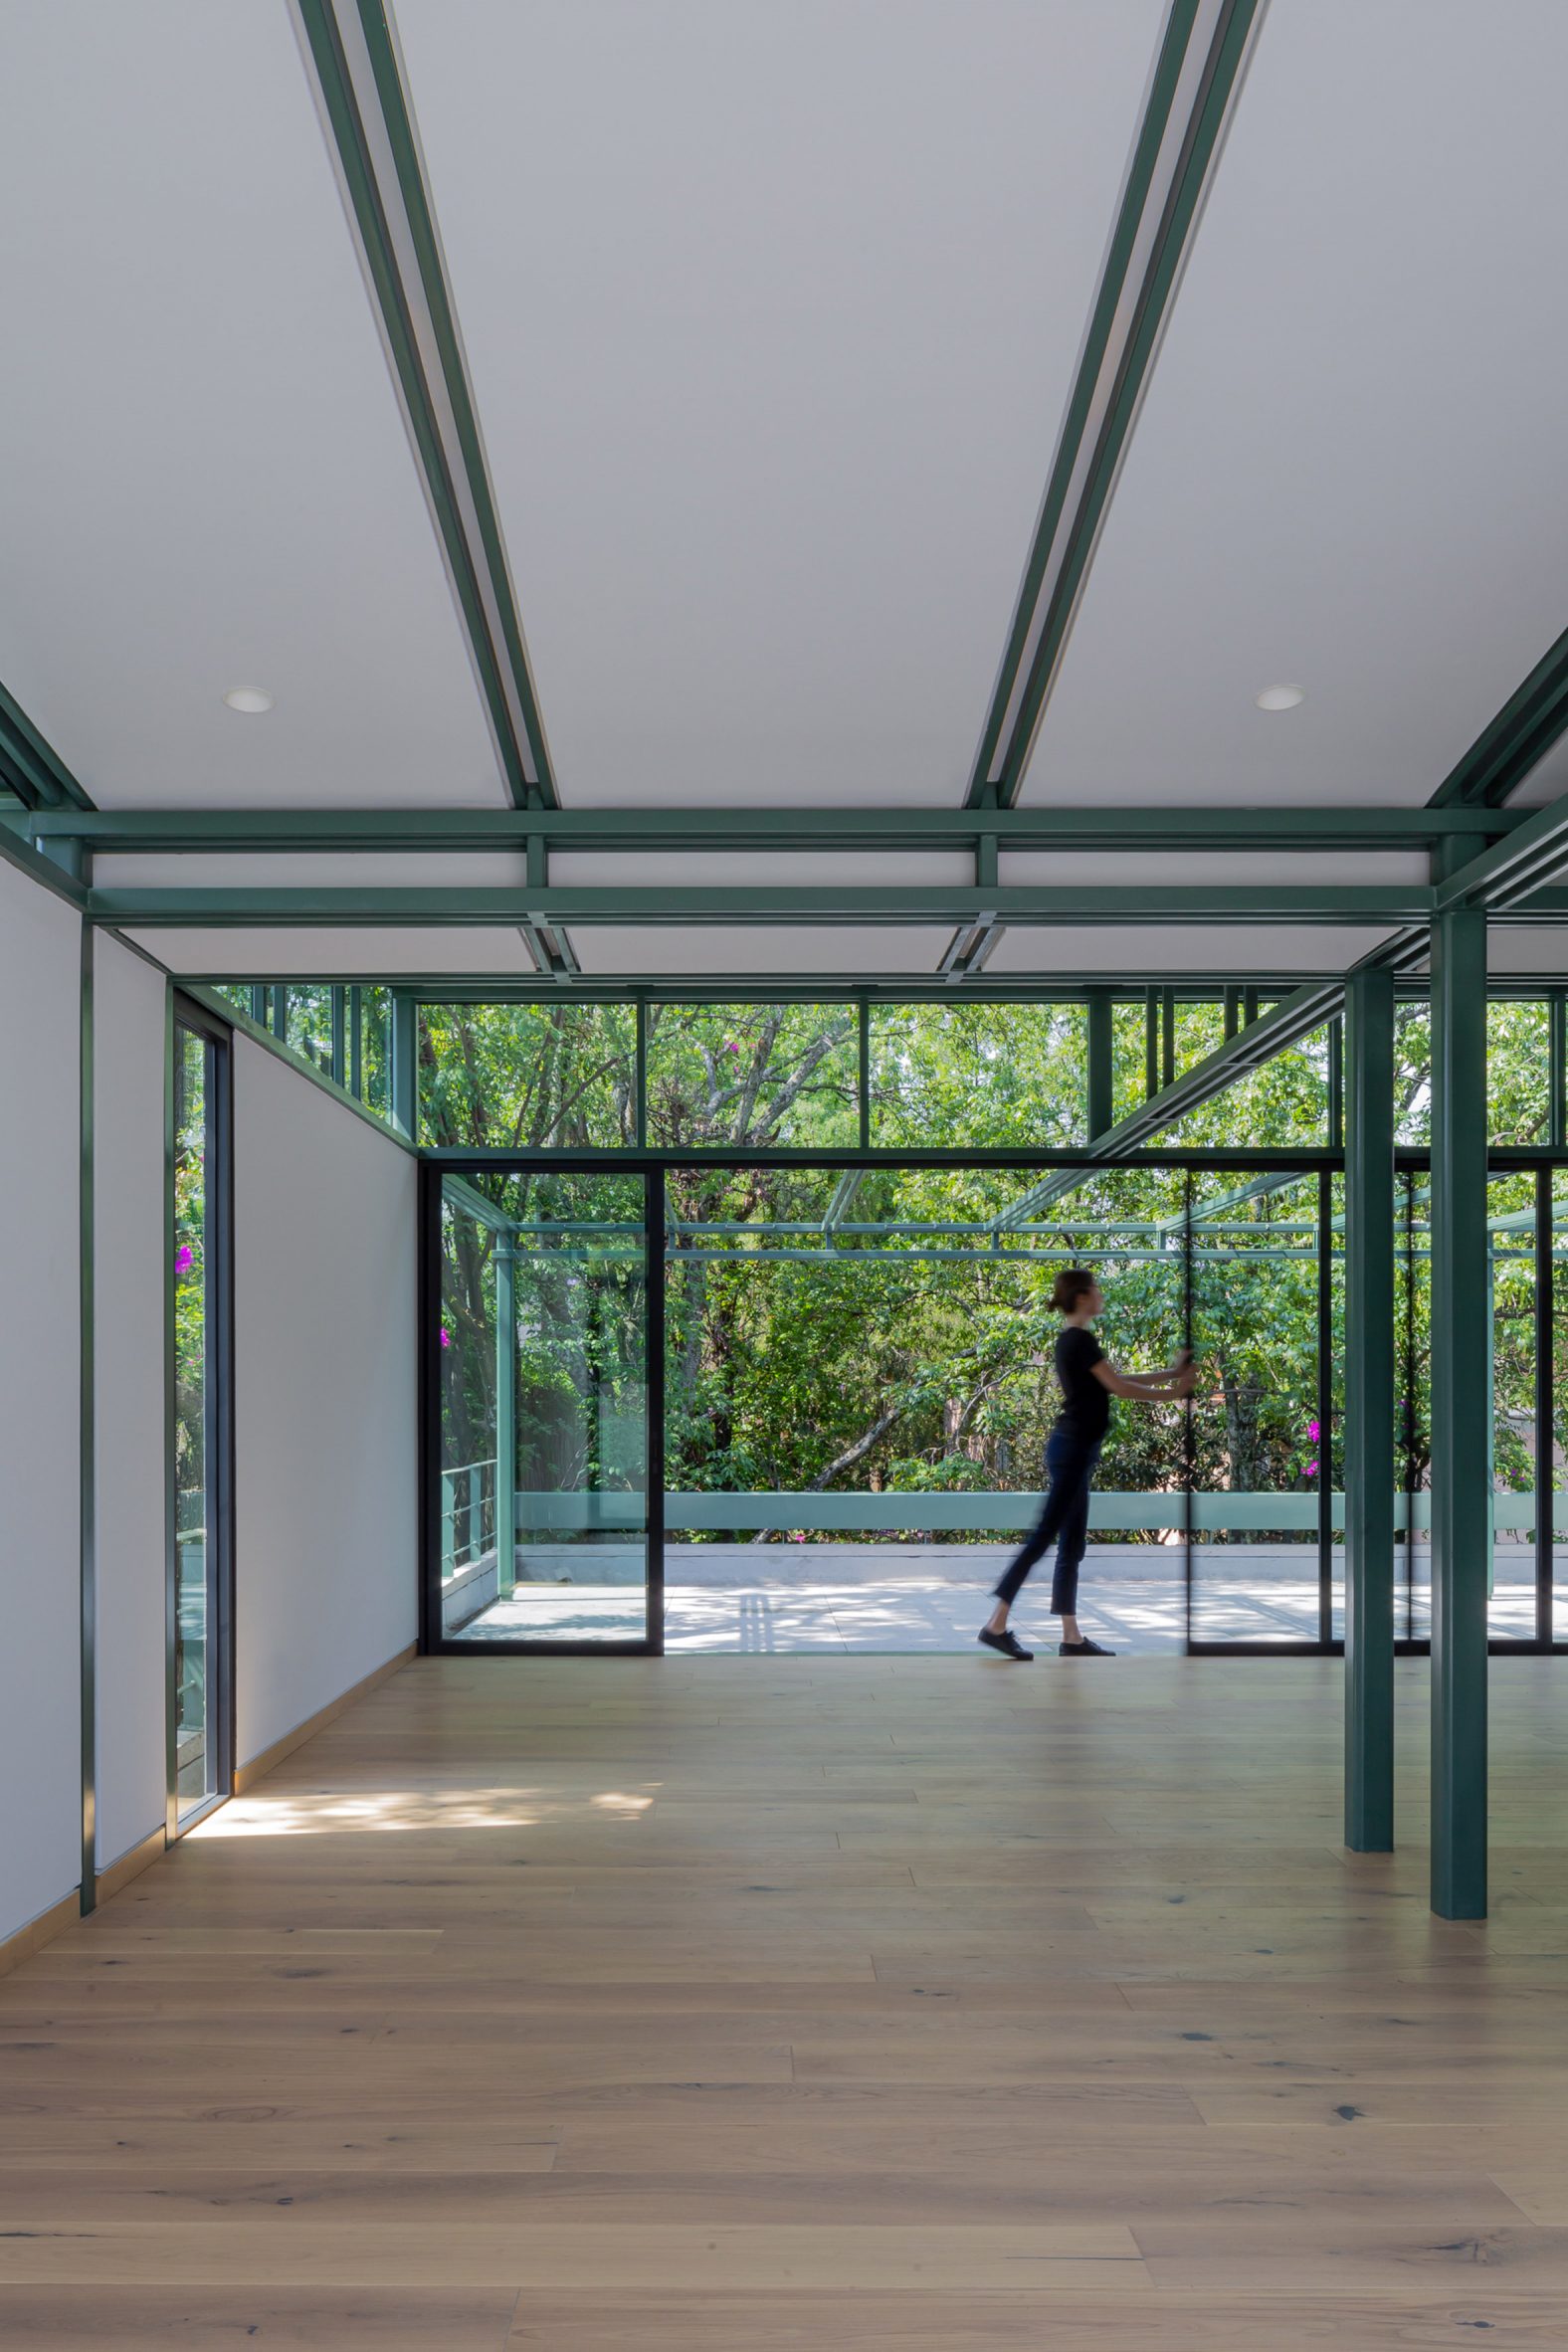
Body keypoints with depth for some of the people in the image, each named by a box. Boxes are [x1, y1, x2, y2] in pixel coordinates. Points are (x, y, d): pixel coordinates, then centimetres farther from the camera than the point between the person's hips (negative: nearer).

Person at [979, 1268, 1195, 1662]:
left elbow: (1117, 1380, 20)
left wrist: (1170, 1373, 23)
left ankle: (1072, 1638, 14)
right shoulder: (1080, 1340, -14)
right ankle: (996, 1625, -4)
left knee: (1071, 1544, 10)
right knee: (1044, 1535, -7)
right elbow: (1119, 1387, -11)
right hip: (1072, 1450, -10)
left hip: (1073, 1449, 10)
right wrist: (1172, 1391, 0)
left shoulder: (1073, 1340, 15)